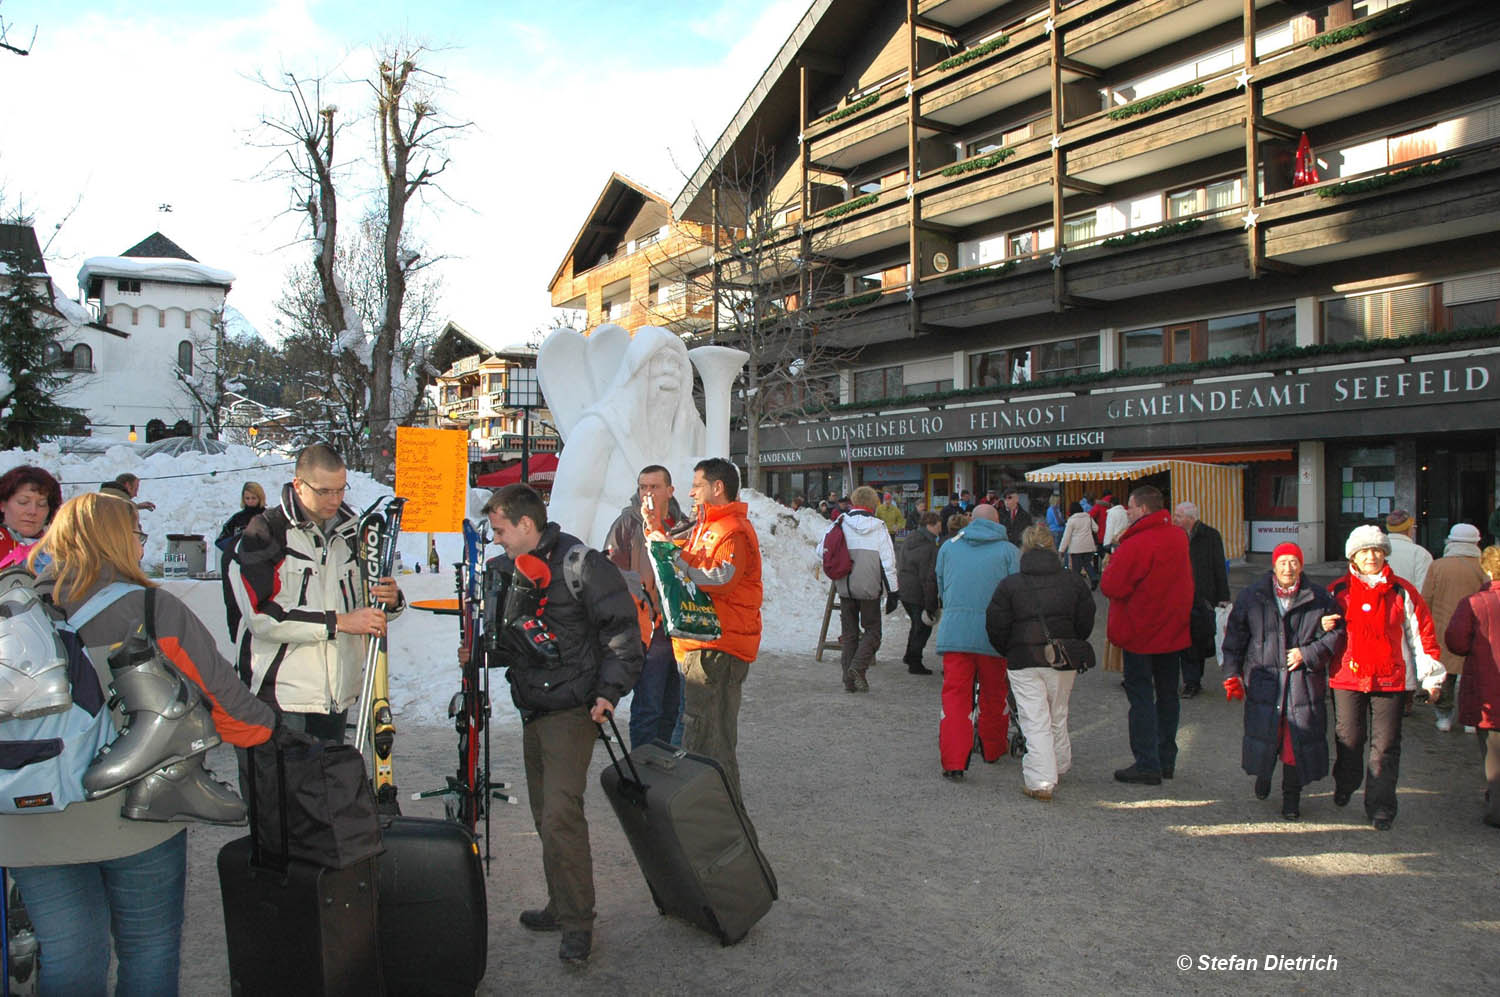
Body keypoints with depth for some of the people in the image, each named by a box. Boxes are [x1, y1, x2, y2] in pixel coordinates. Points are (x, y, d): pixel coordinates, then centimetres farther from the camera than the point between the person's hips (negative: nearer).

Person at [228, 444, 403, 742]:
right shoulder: (263, 535, -6)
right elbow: (262, 617, -17)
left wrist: (391, 601, -8)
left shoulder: (351, 533, 11)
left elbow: (367, 608, 16)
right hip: (282, 696, -5)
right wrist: (339, 621, -20)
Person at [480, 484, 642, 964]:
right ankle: (563, 905, 29)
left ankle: (577, 922, 0)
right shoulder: (507, 570, 10)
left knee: (560, 814, -13)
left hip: (572, 710, -8)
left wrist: (610, 689, -19)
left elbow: (623, 631, -12)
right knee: (546, 814, 15)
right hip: (532, 709, 8)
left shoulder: (581, 565, -13)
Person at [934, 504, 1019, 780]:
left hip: (953, 630, 1)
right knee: (993, 693, 17)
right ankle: (993, 749, 33)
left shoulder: (948, 547, 9)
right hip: (993, 633, -1)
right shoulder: (1008, 550, 2)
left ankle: (954, 762, -8)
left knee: (955, 695, 1)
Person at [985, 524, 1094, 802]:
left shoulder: (1010, 585, -5)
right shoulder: (1073, 581, 3)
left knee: (1034, 720, -1)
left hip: (1023, 662, -3)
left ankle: (1040, 781, -6)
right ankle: (1060, 767, 36)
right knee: (1058, 715, 21)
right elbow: (1086, 622, 7)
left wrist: (1008, 652, 13)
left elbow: (996, 627, -4)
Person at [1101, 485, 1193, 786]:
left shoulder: (1135, 545, -22)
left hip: (1141, 632, -7)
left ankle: (1147, 765, 2)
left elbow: (1112, 587, -22)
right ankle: (1166, 761, 24)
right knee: (1167, 694, 15)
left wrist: (1110, 567, -2)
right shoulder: (1179, 538, 3)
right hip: (1174, 630, 7)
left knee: (1141, 696, 0)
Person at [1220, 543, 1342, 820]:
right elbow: (1235, 638, 4)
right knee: (1263, 733, 8)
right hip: (1263, 680, 0)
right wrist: (1231, 674, 0)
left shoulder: (1319, 598, 1)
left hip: (1303, 683, 0)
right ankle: (1263, 773, 37)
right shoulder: (1252, 596, 1)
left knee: (1299, 739, 2)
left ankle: (1292, 795, 18)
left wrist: (1306, 654, -9)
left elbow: (1334, 635, 5)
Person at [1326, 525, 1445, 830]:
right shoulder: (1338, 591, 4)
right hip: (1347, 676, 1)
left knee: (1385, 746, 1)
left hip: (1391, 678, -1)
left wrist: (1431, 677, 4)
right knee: (1349, 739, 8)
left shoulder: (1402, 591, 2)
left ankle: (1381, 808, 10)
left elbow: (1421, 633, 5)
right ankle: (1344, 786, 34)